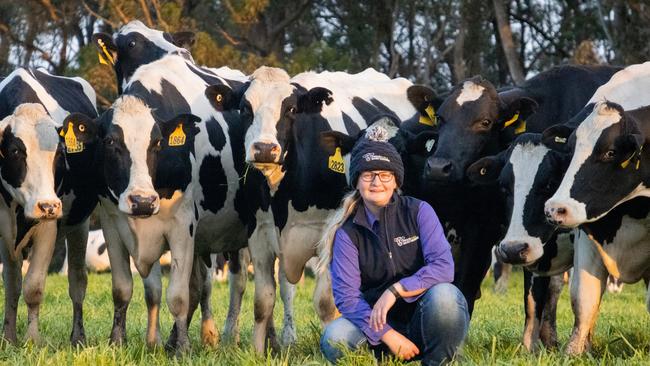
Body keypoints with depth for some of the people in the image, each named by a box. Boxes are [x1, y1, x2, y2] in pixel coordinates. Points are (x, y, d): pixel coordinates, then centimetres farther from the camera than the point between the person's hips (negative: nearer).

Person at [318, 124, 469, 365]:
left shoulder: (419, 212, -3)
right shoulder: (347, 232, -3)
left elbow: (443, 266, -15)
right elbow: (346, 295, -12)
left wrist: (395, 291, -27)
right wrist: (388, 335, -25)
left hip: (424, 316, 0)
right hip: (381, 323, 0)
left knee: (443, 295, -34)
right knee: (334, 339, -29)